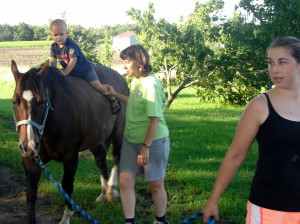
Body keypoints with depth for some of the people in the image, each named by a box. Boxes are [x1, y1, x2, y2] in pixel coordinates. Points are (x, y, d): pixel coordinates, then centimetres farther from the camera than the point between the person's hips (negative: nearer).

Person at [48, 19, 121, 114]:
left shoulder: (71, 45, -26)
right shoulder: (54, 46, -6)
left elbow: (73, 60, -33)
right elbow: (52, 60, -8)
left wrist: (65, 72, -39)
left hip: (84, 70, -7)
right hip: (70, 72, 7)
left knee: (98, 86, -12)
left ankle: (113, 100, 9)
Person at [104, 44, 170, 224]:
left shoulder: (151, 84, -21)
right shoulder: (136, 81, 3)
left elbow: (155, 119, -21)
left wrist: (146, 147, -21)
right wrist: (115, 95, 14)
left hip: (153, 141, -7)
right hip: (131, 141, 7)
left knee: (156, 186, 10)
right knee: (125, 182, 2)